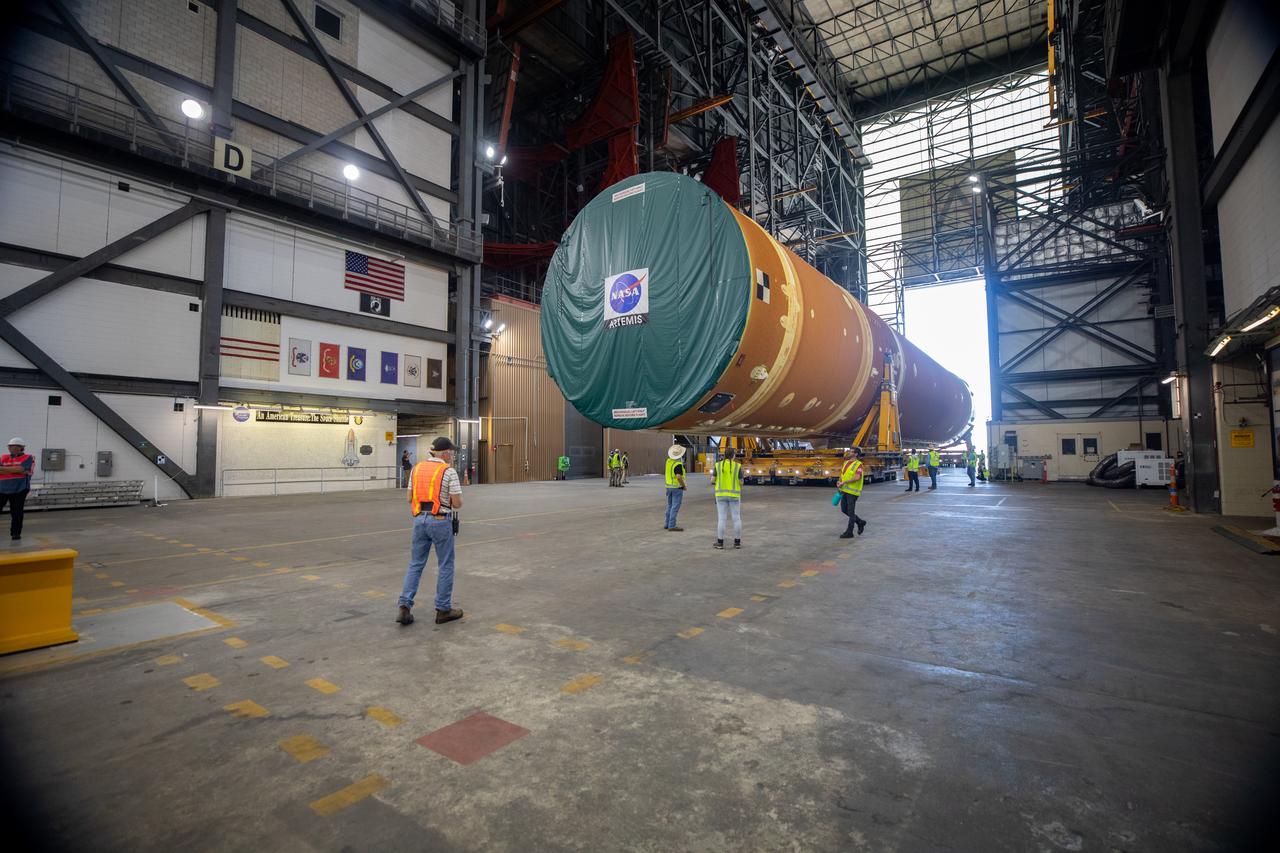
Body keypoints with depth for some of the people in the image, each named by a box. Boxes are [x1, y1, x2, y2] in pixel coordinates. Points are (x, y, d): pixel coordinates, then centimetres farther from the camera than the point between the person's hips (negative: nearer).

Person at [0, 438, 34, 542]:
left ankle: (15, 533, 12)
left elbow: (20, 469, -15)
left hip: (19, 489, -4)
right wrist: (15, 470, -13)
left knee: (16, 513, 2)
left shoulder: (28, 458, -1)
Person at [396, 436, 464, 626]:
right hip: (440, 521, -5)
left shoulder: (416, 468, 8)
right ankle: (443, 610, 13)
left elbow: (410, 498, 10)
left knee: (415, 564, 13)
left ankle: (405, 606, 6)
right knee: (445, 565, 7)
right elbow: (457, 504, -9)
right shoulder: (449, 472, -9)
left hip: (419, 519, 5)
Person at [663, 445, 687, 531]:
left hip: (668, 486, 8)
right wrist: (684, 486, -16)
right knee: (675, 507, -6)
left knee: (670, 506, 16)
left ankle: (667, 524, 20)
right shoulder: (678, 464, -20)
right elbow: (679, 477, -30)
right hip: (677, 487, -8)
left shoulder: (669, 461, 4)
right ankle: (672, 526, -7)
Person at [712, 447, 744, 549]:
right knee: (737, 518, 8)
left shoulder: (718, 465, -3)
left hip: (721, 494, 0)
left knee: (721, 519, 3)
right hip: (734, 495, 0)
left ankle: (720, 542, 4)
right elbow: (741, 483, -4)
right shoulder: (738, 466, -6)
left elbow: (712, 480, -3)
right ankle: (737, 542, 11)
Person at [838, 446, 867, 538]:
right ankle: (860, 522, 31)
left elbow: (857, 477, -24)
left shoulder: (858, 464, -12)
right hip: (845, 490, 8)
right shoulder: (846, 462, 12)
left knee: (851, 512, -1)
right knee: (844, 509, 14)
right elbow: (842, 473, 23)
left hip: (852, 492, -8)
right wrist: (840, 482, 4)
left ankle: (849, 532, 7)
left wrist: (844, 482, -23)